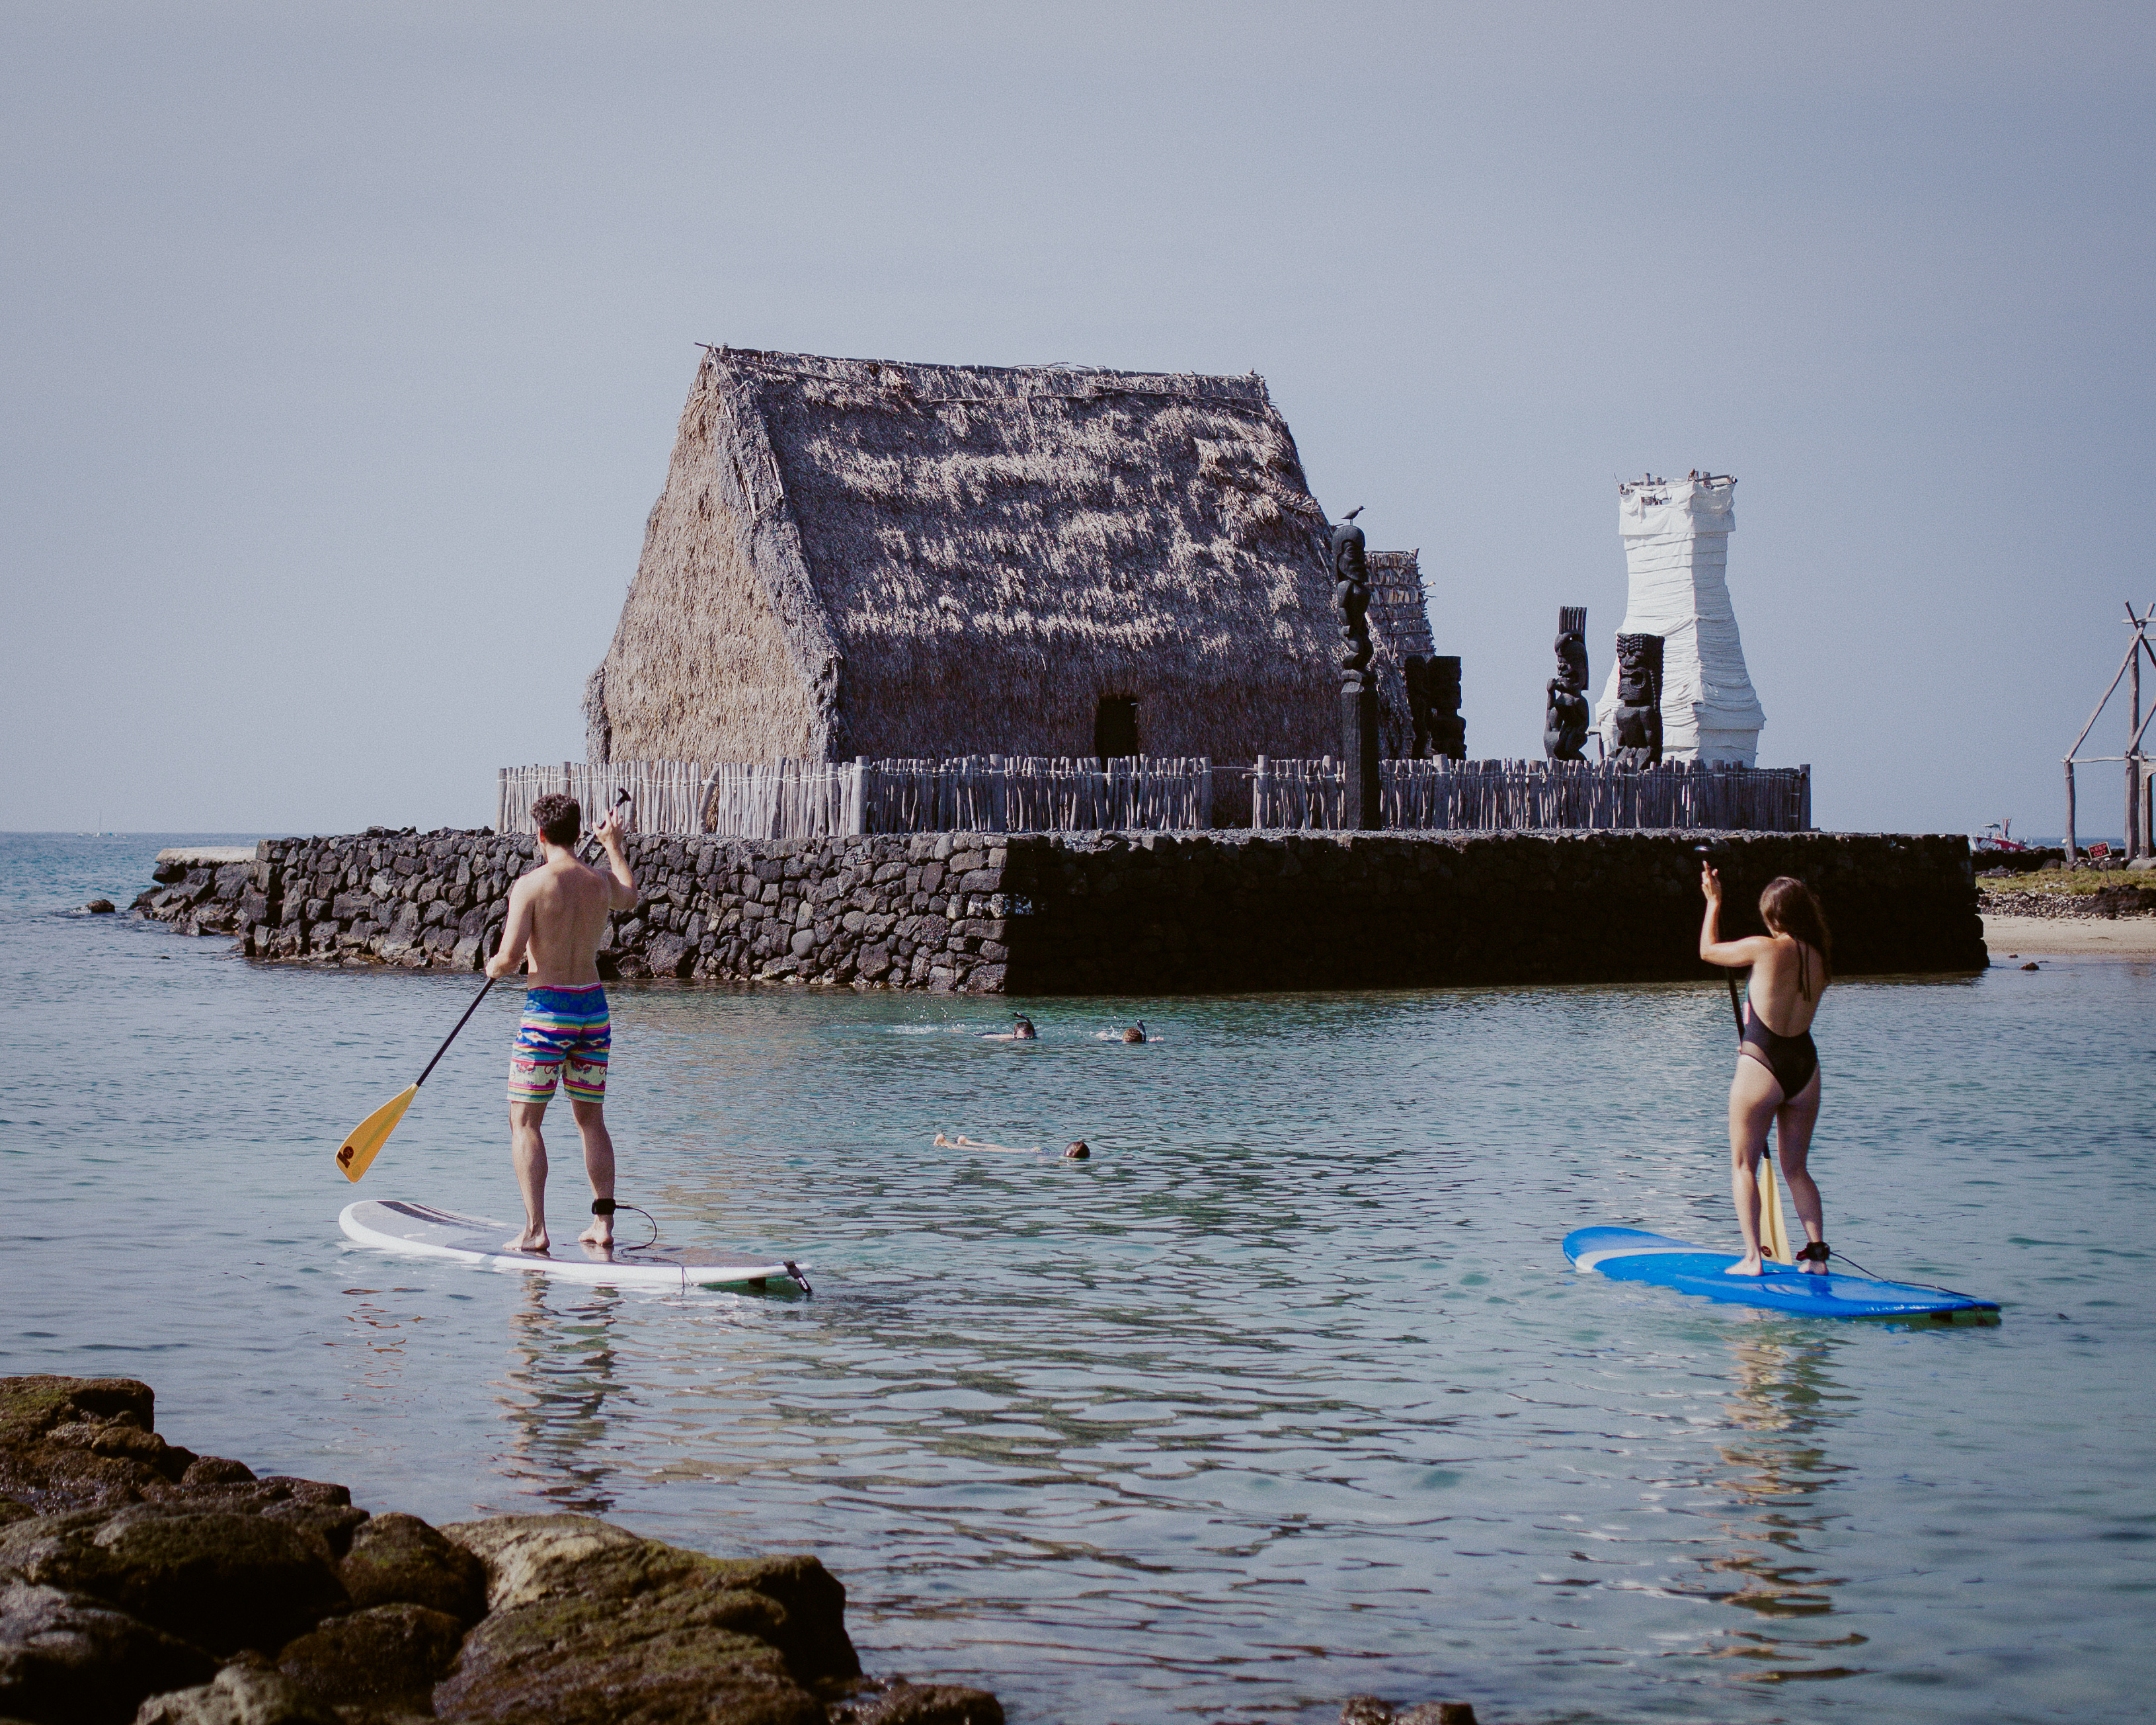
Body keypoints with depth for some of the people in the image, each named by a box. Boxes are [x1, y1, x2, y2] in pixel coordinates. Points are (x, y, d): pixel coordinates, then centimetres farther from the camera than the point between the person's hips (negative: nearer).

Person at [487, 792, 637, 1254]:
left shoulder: (530, 885, -13)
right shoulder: (601, 882, 4)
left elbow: (510, 956, -19)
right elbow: (630, 898, 31)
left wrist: (494, 967, 5)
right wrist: (613, 844, 44)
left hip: (547, 1008, -5)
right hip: (594, 1008, 5)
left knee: (525, 1122, 1)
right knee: (591, 1118, 15)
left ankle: (534, 1231, -7)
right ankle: (603, 1224, 13)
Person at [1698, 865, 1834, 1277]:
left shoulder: (1765, 949, -15)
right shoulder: (1820, 957, 2)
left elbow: (1708, 950, 1)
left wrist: (1714, 902, 13)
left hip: (1761, 1068, -5)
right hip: (1805, 1064, 5)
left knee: (1744, 1166, 6)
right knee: (1796, 1169, 17)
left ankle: (1752, 1257, -1)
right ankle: (1817, 1252, 9)